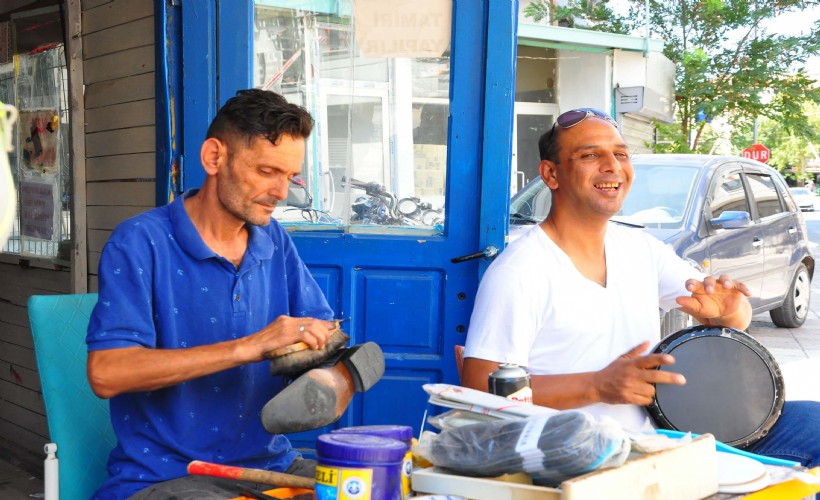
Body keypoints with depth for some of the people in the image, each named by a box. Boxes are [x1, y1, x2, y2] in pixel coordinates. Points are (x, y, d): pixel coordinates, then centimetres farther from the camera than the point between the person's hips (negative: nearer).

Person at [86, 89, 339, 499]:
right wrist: (247, 347, -25)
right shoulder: (141, 243, -9)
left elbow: (327, 331, 11)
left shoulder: (275, 242, 9)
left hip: (270, 464, 6)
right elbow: (105, 373, -20)